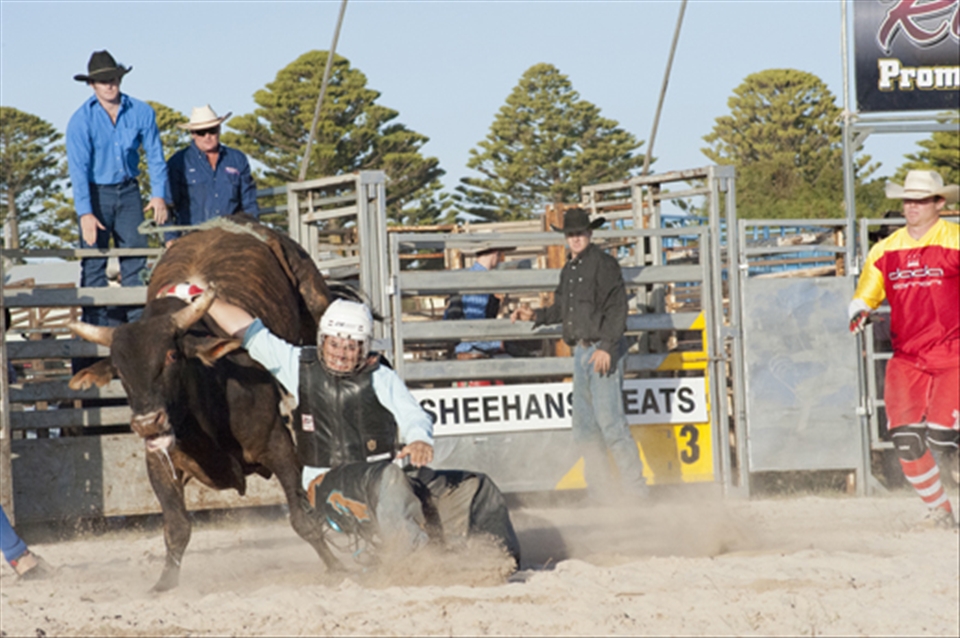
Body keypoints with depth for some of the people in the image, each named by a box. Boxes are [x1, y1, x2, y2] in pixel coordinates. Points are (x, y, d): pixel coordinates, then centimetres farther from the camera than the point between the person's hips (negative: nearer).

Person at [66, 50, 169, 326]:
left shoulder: (141, 112, -4)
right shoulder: (81, 121, -13)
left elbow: (155, 155, 3)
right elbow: (78, 168, -17)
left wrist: (158, 194, -8)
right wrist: (85, 213, -24)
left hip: (128, 191, 3)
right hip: (95, 192, -3)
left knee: (136, 259, 3)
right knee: (94, 263, -6)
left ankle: (138, 322, 7)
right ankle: (97, 327, -6)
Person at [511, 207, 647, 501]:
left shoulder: (603, 264, -8)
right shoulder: (568, 271, 17)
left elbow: (617, 308, -14)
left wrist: (606, 346, -20)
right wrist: (535, 315, 13)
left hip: (603, 352, -9)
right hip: (580, 352, 9)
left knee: (610, 421, -13)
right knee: (585, 427, 10)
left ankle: (634, 486, -10)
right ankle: (598, 493, 16)